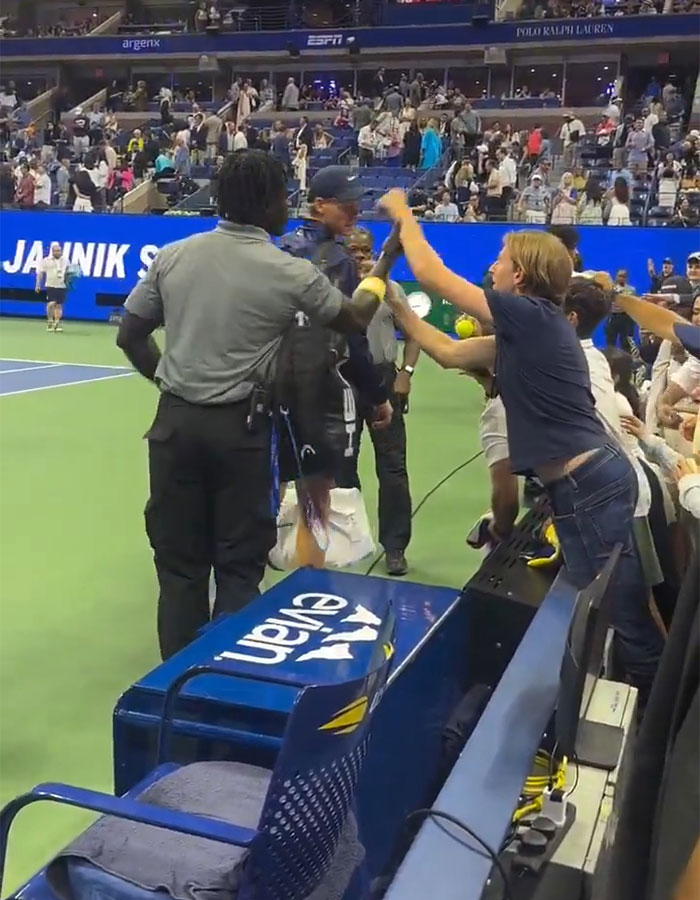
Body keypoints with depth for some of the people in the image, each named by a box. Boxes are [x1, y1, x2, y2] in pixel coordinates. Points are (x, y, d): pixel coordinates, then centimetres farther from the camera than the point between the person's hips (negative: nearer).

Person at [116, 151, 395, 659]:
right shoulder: (291, 273, -7)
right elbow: (357, 320, 8)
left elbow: (130, 336, 8)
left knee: (179, 563, 11)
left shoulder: (173, 256, 2)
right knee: (238, 568, 9)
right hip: (240, 427, -3)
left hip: (176, 420, 3)